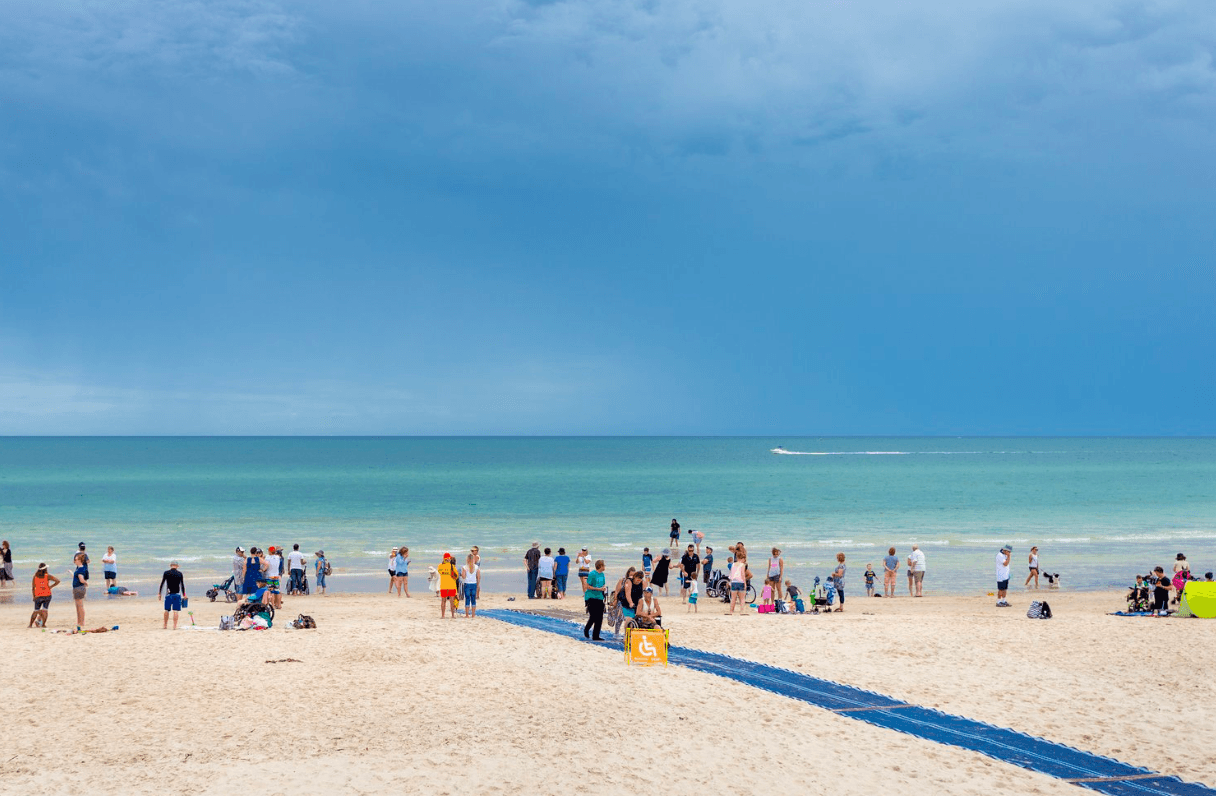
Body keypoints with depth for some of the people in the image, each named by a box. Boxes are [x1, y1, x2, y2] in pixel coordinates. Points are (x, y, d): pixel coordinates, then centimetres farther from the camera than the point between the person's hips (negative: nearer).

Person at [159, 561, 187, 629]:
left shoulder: (166, 573, 0)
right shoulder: (180, 573, 1)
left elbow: (162, 583, 1)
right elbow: (182, 585, 3)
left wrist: (159, 593, 7)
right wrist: (184, 595, 10)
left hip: (168, 594, 0)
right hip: (177, 594, 0)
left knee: (167, 610, 11)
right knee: (176, 611, 0)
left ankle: (165, 625, 17)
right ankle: (175, 626, -4)